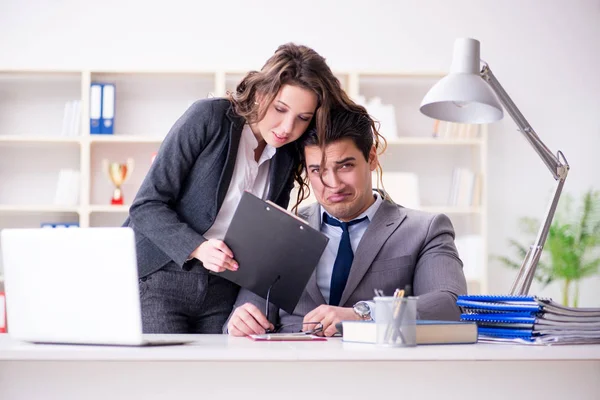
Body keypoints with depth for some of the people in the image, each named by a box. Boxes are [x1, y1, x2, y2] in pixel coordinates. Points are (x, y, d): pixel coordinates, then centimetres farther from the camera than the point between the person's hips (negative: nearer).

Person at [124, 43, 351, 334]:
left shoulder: (287, 158, 6)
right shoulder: (209, 117, -11)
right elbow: (146, 206, -12)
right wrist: (197, 248, -28)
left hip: (223, 292, 5)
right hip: (158, 278, -5)